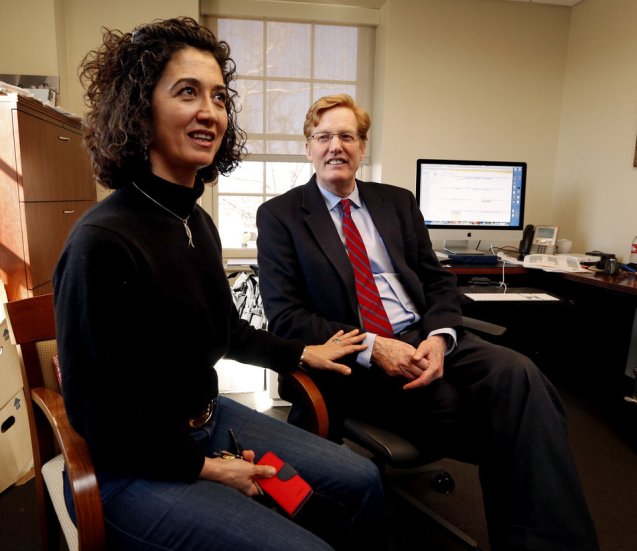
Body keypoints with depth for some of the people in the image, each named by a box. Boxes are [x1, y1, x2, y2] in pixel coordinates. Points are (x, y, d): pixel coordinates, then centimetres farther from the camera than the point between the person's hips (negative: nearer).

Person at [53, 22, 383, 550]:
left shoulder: (198, 222, 1)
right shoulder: (102, 241, -25)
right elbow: (97, 414, -19)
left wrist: (304, 354, 17)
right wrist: (205, 468, -13)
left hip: (208, 420, 8)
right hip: (133, 465, -7)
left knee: (361, 483, 10)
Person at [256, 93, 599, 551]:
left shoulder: (398, 202, 15)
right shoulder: (279, 215, 2)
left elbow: (439, 280, 12)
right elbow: (285, 317, -6)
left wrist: (439, 336, -11)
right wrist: (371, 347, -18)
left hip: (424, 338, 4)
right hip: (353, 362, -4)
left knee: (518, 374, -24)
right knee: (494, 424, -22)